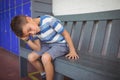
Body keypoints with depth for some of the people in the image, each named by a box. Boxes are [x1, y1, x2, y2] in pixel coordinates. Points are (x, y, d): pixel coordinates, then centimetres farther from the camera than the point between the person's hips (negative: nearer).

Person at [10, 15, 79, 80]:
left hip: (61, 44, -6)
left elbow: (65, 33, -20)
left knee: (45, 57, -30)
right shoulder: (33, 33, -7)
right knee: (31, 57, -4)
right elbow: (38, 49, -7)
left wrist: (72, 51, -18)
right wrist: (27, 39, -20)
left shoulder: (48, 19, -27)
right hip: (47, 45, 7)